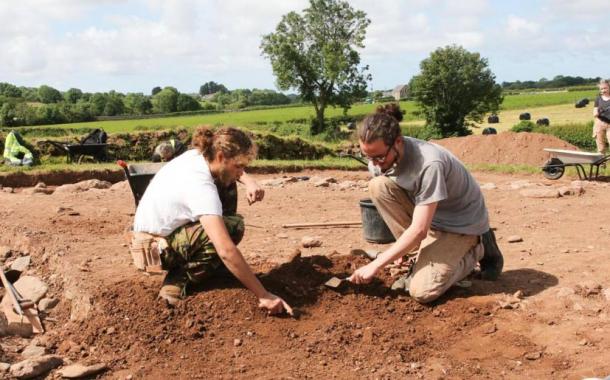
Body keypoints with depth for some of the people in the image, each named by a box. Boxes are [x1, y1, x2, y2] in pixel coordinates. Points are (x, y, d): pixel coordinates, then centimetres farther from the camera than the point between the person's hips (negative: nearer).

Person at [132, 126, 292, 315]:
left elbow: (226, 168, 16)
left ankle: (216, 264, 11)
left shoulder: (197, 155, -8)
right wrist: (263, 295, -37)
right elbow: (226, 251, -40)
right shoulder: (201, 188, -34)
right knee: (233, 226, -24)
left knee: (227, 188, 3)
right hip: (157, 250, -9)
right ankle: (180, 279, -12)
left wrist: (249, 181, -7)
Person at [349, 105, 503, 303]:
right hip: (425, 212, 7)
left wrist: (375, 265, -28)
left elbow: (418, 230, -32)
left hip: (461, 224, -7)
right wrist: (400, 247, -1)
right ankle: (424, 257, -4)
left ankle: (477, 250, 6)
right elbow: (389, 202, 5)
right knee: (377, 186, -19)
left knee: (422, 291, -21)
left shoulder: (429, 164, -34)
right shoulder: (378, 156, -13)